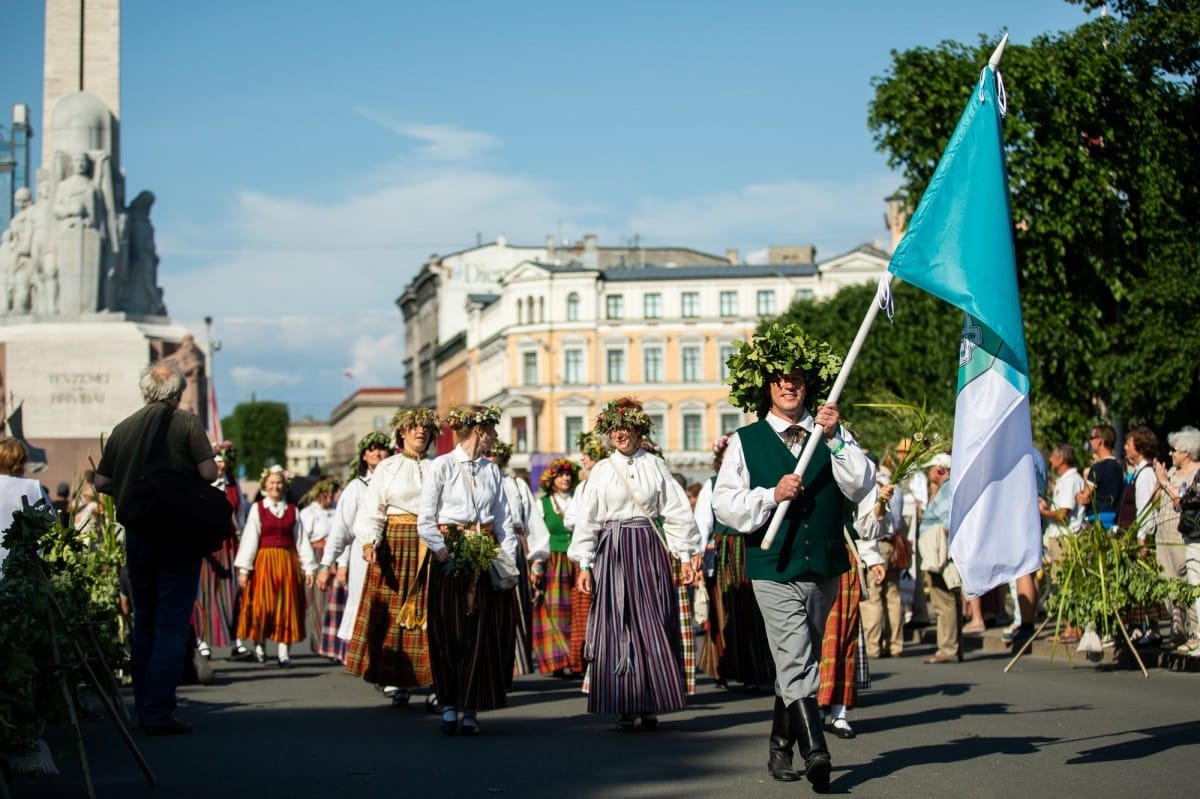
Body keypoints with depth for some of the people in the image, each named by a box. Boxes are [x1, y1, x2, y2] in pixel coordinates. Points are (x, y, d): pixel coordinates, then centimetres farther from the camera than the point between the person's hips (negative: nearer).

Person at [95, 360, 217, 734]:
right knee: (172, 625, -3)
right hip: (178, 535, -4)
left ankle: (144, 710, 17)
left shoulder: (122, 428, 5)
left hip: (137, 535, 4)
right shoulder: (187, 424, -7)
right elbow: (208, 472, -14)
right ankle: (159, 712, -8)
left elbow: (101, 482, 6)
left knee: (144, 622, 14)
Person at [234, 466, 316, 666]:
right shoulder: (257, 509, 1)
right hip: (264, 561, -2)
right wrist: (244, 568, -8)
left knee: (287, 605, -1)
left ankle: (283, 651, 1)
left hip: (288, 563, 2)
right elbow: (249, 538, -3)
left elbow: (301, 540, 7)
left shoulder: (292, 510, 9)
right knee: (262, 604, -1)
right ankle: (259, 644, 17)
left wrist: (308, 567, 3)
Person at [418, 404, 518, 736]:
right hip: (451, 556, -4)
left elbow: (503, 519, 11)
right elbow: (425, 521, -5)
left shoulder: (492, 470, 10)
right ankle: (449, 706, 12)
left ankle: (471, 710, 7)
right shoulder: (443, 466, -4)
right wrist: (444, 553, -15)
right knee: (450, 632, 1)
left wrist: (510, 559, 1)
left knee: (484, 633, 1)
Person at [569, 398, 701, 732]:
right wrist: (584, 565, -2)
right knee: (616, 627, -1)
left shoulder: (655, 466, 5)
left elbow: (677, 513, 5)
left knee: (653, 627, -1)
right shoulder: (601, 471, 7)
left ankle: (650, 706, 6)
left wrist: (686, 556, -1)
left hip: (650, 551, 0)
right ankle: (623, 708, 2)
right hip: (612, 551, 0)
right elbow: (586, 520, 5)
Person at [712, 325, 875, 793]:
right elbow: (725, 505, -2)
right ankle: (815, 752, -21)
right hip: (774, 569, -3)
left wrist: (834, 439, -15)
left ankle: (780, 748, 25)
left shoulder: (834, 435, 9)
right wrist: (772, 495, -17)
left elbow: (861, 488, -5)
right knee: (797, 666, -13)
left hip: (825, 569, 3)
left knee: (797, 664, 13)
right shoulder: (746, 442, 4)